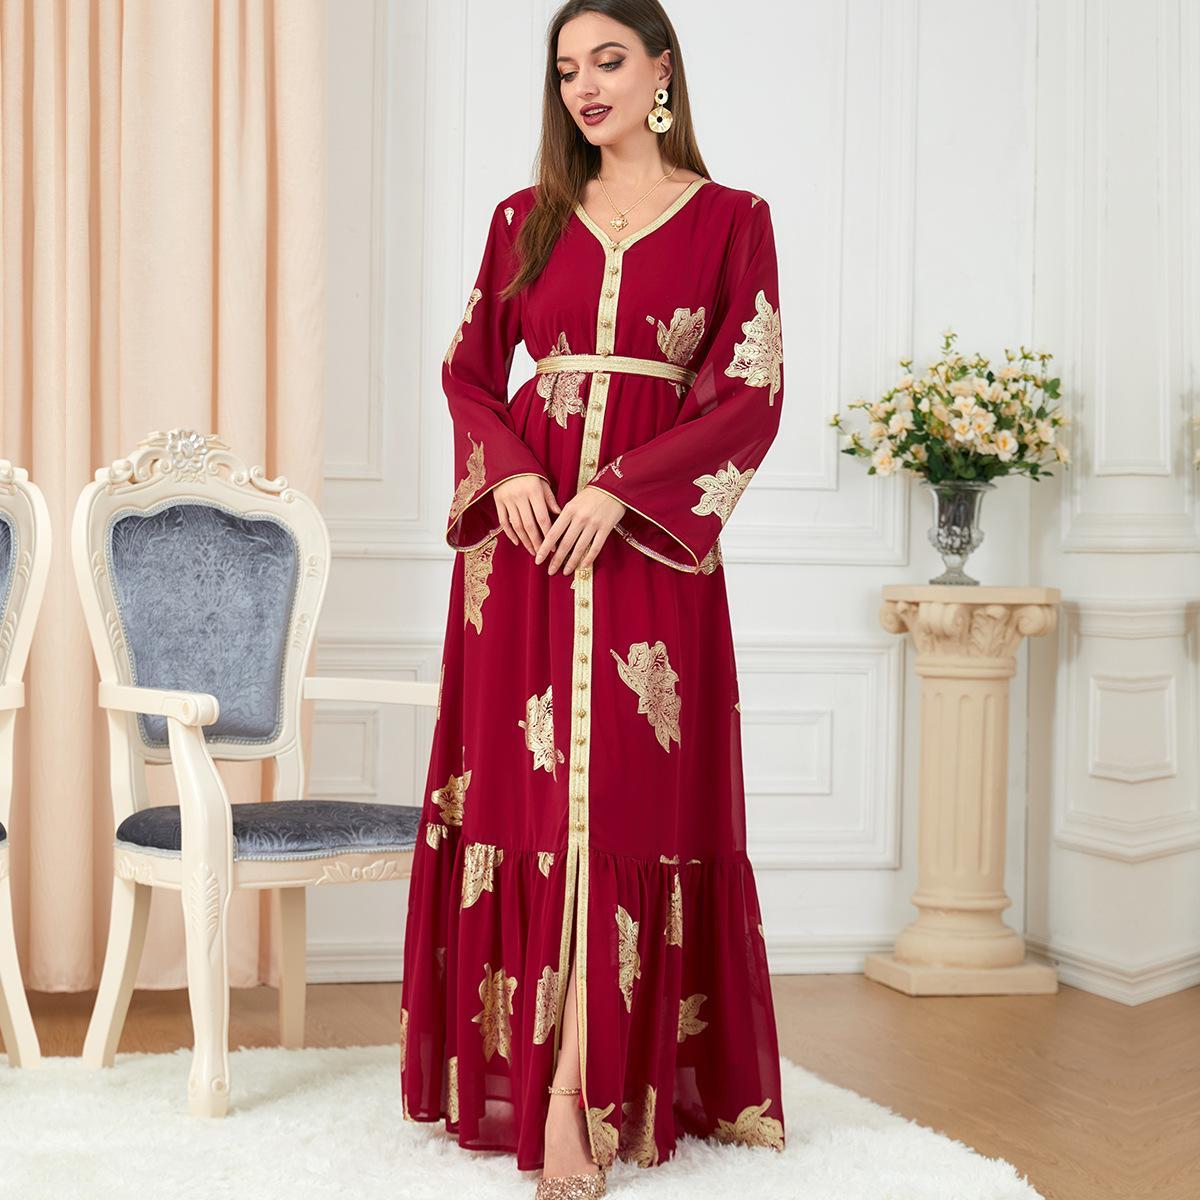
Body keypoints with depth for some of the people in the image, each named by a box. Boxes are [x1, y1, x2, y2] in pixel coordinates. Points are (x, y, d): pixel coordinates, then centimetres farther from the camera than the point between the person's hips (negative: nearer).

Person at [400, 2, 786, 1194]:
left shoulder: (731, 220, 3)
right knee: (527, 793, 1)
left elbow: (752, 399, -3)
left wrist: (616, 492, -12)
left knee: (623, 801, -6)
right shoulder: (526, 219, 12)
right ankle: (533, 1071, 11)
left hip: (649, 546, -3)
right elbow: (469, 368, 14)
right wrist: (508, 468, -6)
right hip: (523, 534, 3)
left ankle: (575, 1096, -5)